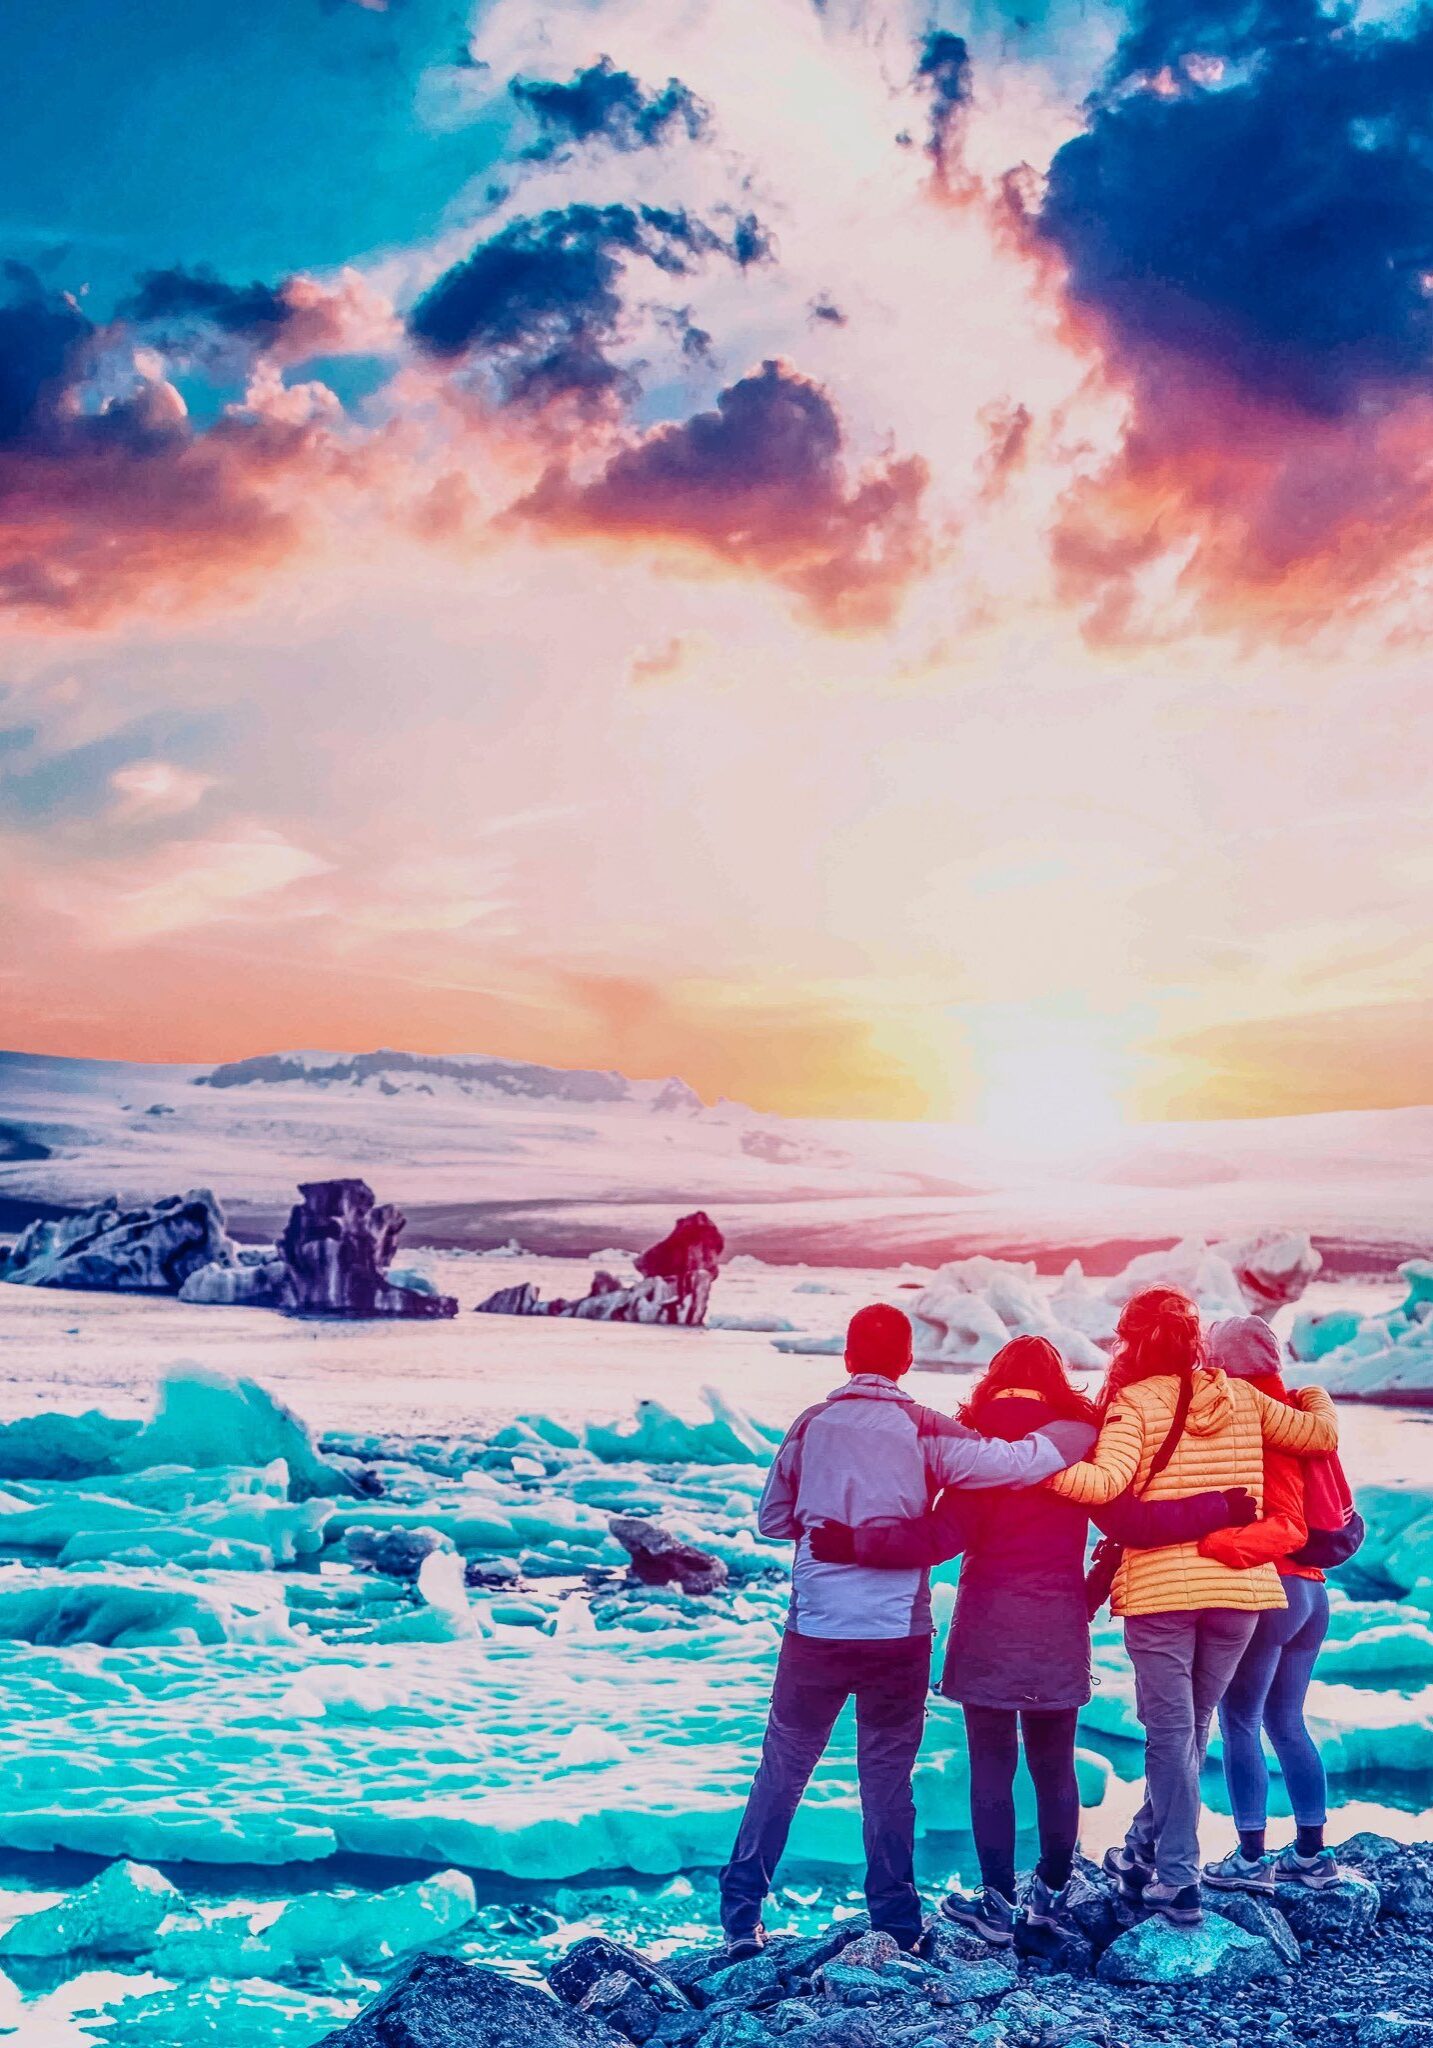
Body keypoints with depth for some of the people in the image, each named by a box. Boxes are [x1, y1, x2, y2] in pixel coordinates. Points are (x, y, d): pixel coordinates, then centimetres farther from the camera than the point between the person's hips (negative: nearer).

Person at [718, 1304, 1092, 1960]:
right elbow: (1014, 1463, -15)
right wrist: (1087, 1429, 0)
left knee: (782, 1769, 13)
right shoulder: (923, 1431, -6)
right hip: (898, 1632, -1)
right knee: (887, 1780, 11)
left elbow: (771, 1519, 9)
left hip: (815, 1628, 1)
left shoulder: (811, 1425, 2)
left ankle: (741, 1913, 16)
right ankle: (895, 1925, 17)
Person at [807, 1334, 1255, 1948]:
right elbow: (1130, 1522, -2)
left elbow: (943, 1534, -16)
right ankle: (1052, 1900, 19)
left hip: (990, 1626, -3)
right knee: (1055, 1766, 13)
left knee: (992, 1765, 5)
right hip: (1060, 1628, 3)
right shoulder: (1081, 1440, 2)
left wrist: (857, 1543, -20)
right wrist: (1221, 1508, 8)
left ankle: (998, 1902, 8)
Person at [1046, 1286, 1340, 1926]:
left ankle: (1176, 1879, 2)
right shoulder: (1242, 1397, 6)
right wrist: (1314, 1398, 37)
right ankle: (1143, 1851, 28)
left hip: (1161, 1587, -4)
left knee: (1170, 1731, 3)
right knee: (1191, 1726, 17)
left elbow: (1105, 1482, -22)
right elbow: (1322, 1434, 16)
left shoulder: (1133, 1401, -7)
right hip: (1240, 1587, 4)